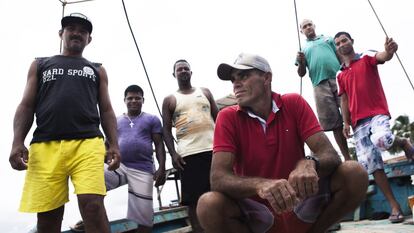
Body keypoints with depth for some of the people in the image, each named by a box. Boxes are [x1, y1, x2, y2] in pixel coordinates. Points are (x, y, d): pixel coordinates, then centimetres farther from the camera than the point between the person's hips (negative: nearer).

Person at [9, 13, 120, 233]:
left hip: (87, 144, -1)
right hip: (45, 146, 1)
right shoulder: (40, 65, 22)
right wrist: (17, 143, -2)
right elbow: (26, 106, 14)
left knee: (92, 205, -18)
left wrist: (114, 145, 2)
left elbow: (106, 111, 16)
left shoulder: (97, 70, 23)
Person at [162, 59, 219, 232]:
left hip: (214, 149, 2)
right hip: (188, 154, -2)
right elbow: (167, 129, 7)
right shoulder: (170, 100, 12)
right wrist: (173, 153, -7)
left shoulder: (205, 92, 18)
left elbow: (218, 119, 15)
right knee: (193, 200, -3)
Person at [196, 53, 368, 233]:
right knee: (209, 204, -31)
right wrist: (260, 184, -40)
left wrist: (310, 164, -37)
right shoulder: (228, 118, -8)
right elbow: (218, 179, -20)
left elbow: (329, 154, -11)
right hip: (256, 214, -1)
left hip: (300, 203, 1)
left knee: (354, 173, -20)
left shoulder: (294, 104, -3)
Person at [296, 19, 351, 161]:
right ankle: (347, 157, 6)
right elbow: (301, 73, 17)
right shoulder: (303, 49, 23)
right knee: (334, 123, 0)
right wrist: (300, 62, -5)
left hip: (339, 79, 0)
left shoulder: (328, 39, 23)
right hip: (320, 85, 0)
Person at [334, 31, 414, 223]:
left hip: (377, 113, -5)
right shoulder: (340, 75, 19)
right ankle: (394, 206, 6)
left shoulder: (367, 58, 7)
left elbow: (382, 57, -17)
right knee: (369, 163, -3)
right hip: (358, 122, 5)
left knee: (381, 139, -37)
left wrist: (389, 51, -41)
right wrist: (346, 123, 6)